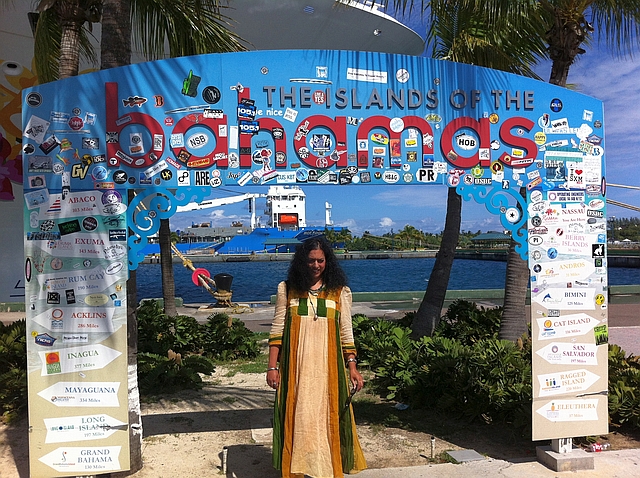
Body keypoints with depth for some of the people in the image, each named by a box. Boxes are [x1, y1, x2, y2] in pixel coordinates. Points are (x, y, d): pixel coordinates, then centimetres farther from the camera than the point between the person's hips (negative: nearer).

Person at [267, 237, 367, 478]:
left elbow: (346, 333, 4)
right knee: (297, 420, 5)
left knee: (327, 418, 5)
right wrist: (272, 367, -2)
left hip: (327, 367, 0)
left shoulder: (339, 292, 4)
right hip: (296, 367, 0)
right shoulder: (287, 289, 3)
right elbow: (277, 331, 3)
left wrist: (352, 366, -4)